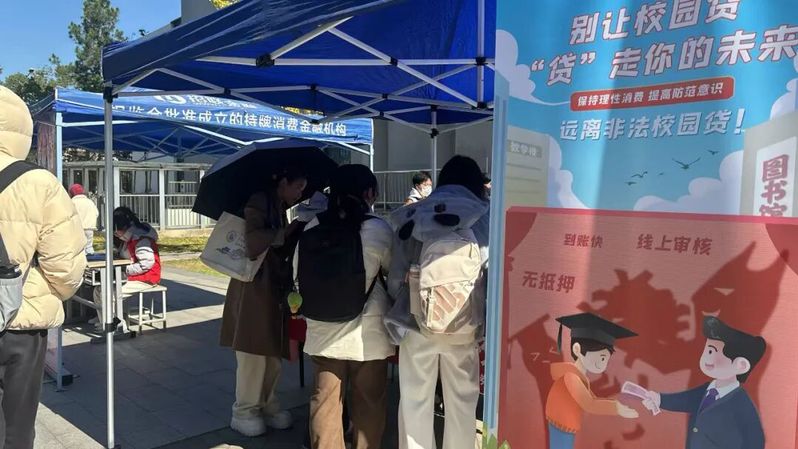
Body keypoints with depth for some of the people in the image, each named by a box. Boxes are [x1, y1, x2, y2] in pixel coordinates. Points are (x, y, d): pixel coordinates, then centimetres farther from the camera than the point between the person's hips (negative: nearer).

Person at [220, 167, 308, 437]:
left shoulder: (281, 208, 15)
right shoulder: (258, 203, -10)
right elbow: (254, 245, -21)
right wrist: (289, 230, -17)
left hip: (274, 287, 8)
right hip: (254, 288, -8)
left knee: (274, 350, 10)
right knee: (253, 351, -3)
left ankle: (267, 405, 22)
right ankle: (244, 412, 10)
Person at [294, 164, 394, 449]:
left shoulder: (314, 226, -2)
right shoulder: (378, 229, -12)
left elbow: (298, 273, 6)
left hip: (324, 328, 3)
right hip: (367, 330, -3)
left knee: (325, 398, 14)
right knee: (368, 402, 13)